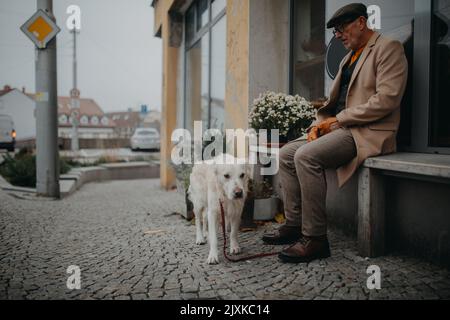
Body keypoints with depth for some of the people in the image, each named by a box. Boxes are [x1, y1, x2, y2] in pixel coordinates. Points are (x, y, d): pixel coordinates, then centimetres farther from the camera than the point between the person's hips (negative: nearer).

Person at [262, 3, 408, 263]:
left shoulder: (388, 48, -4)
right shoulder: (349, 58, 24)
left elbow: (387, 99, -17)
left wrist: (338, 119, -14)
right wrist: (318, 124, 2)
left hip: (369, 132, -9)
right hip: (341, 129, 9)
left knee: (306, 155, -29)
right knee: (286, 153, -1)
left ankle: (315, 238, -22)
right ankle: (294, 224, 2)